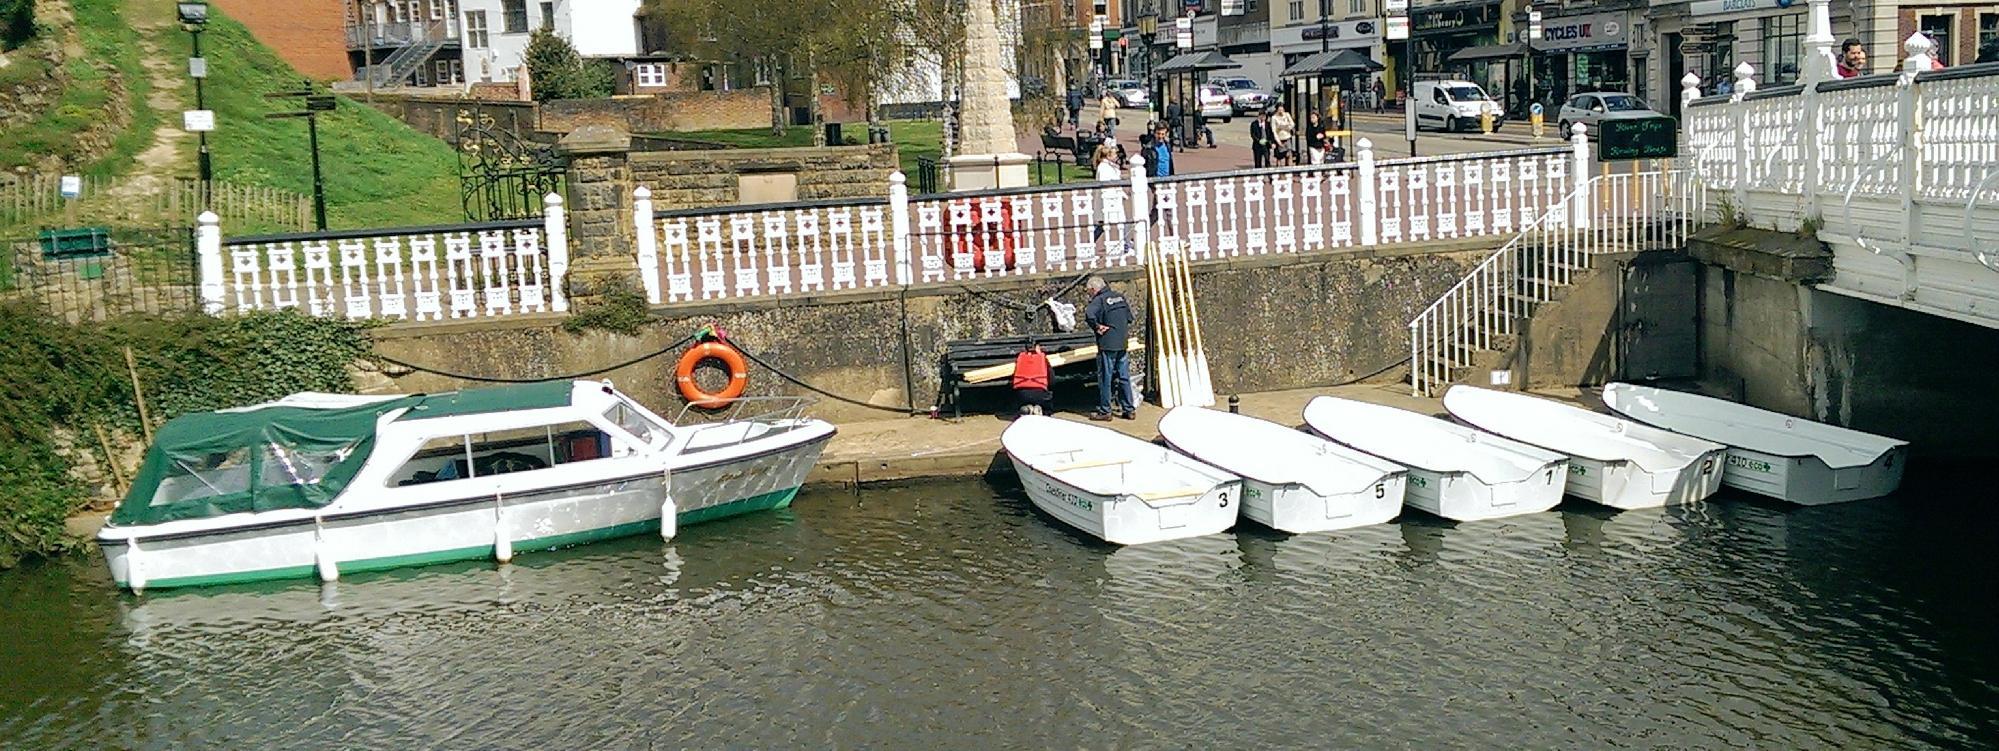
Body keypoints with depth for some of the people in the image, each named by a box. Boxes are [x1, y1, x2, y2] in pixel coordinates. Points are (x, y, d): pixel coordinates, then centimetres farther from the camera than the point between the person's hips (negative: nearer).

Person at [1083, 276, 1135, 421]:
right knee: (1124, 378, 11)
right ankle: (1129, 410, 14)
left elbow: (1089, 315, -30)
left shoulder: (1099, 300, -11)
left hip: (1107, 345, -7)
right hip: (1122, 344, 7)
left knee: (1105, 379, 1)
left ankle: (1104, 412, 6)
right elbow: (1130, 317, 21)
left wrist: (1097, 327, -16)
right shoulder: (1120, 297, 12)